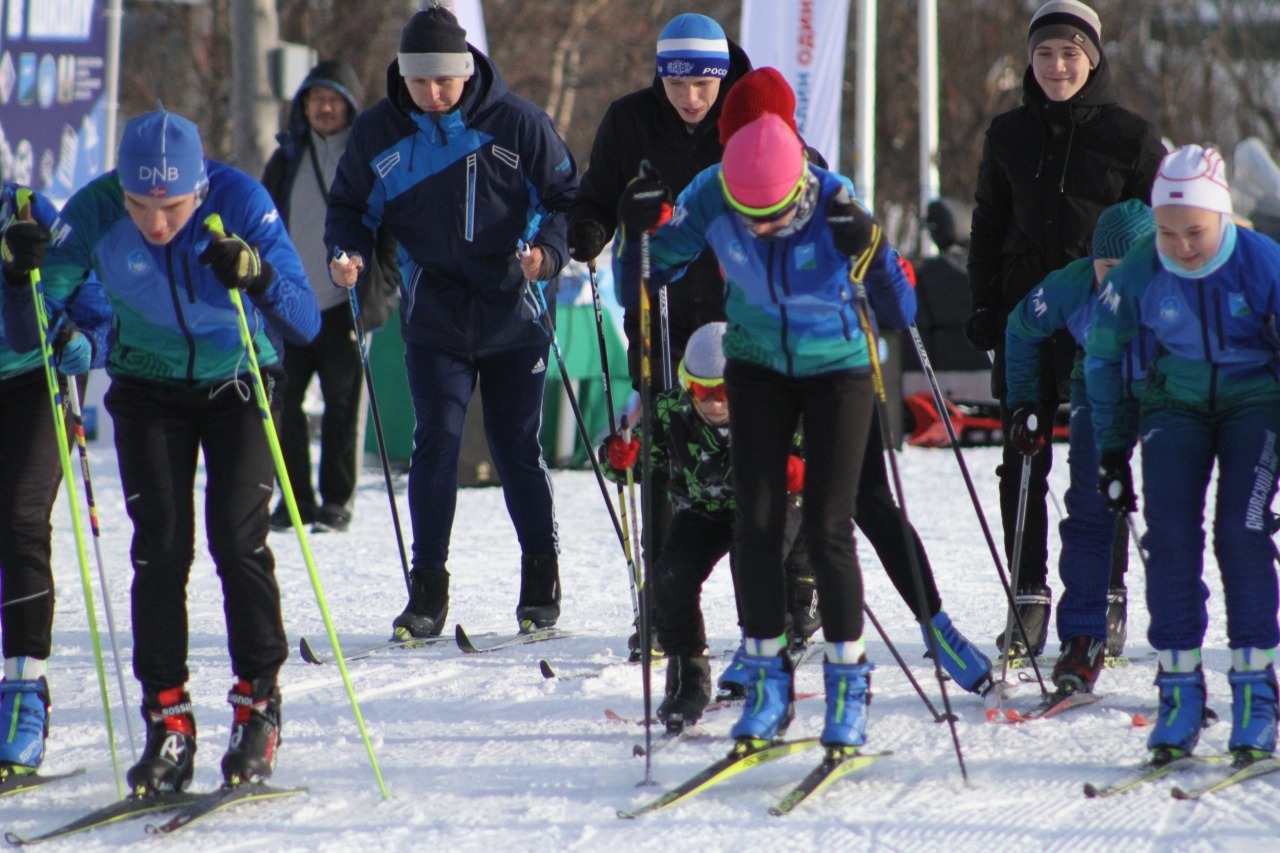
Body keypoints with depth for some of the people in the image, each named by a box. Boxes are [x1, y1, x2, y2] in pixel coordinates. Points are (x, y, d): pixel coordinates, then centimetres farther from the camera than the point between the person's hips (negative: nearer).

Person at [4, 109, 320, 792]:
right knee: (160, 549, -9)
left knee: (238, 540, -12)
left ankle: (258, 708, -2)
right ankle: (167, 721, -4)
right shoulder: (95, 213, -23)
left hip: (237, 384, -1)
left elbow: (305, 324, -28)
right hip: (148, 394, 1)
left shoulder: (240, 201, -26)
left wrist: (256, 276, -46)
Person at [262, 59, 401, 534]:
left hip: (344, 304, -3)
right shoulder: (288, 158, 13)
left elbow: (392, 232, 2)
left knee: (343, 407, -1)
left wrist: (378, 293, -8)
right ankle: (295, 498, 10)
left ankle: (337, 502, 5)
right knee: (282, 404, 0)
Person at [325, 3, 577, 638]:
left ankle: (541, 579, 21)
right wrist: (347, 253, -11)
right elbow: (351, 207, 10)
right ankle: (428, 589, -2)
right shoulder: (377, 134, -2)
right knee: (437, 441, -8)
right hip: (434, 320, 1)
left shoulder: (517, 123, -7)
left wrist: (548, 250, -20)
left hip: (512, 316, -1)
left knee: (516, 447, 5)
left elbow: (565, 197, -1)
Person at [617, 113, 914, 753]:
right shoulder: (710, 198, -22)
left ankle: (847, 683, 5)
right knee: (755, 523, -3)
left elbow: (898, 314, -26)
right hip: (758, 364, 3)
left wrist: (871, 251, -43)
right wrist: (640, 231, -26)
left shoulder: (834, 203, -28)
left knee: (825, 529, -8)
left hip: (838, 369, -3)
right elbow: (655, 270, -5)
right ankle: (766, 680, 8)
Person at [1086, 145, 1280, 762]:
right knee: (1170, 537, -13)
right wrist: (1111, 449, 2)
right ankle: (1179, 691, -7)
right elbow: (1103, 354, 2)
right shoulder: (1140, 272, -14)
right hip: (1175, 406, 2)